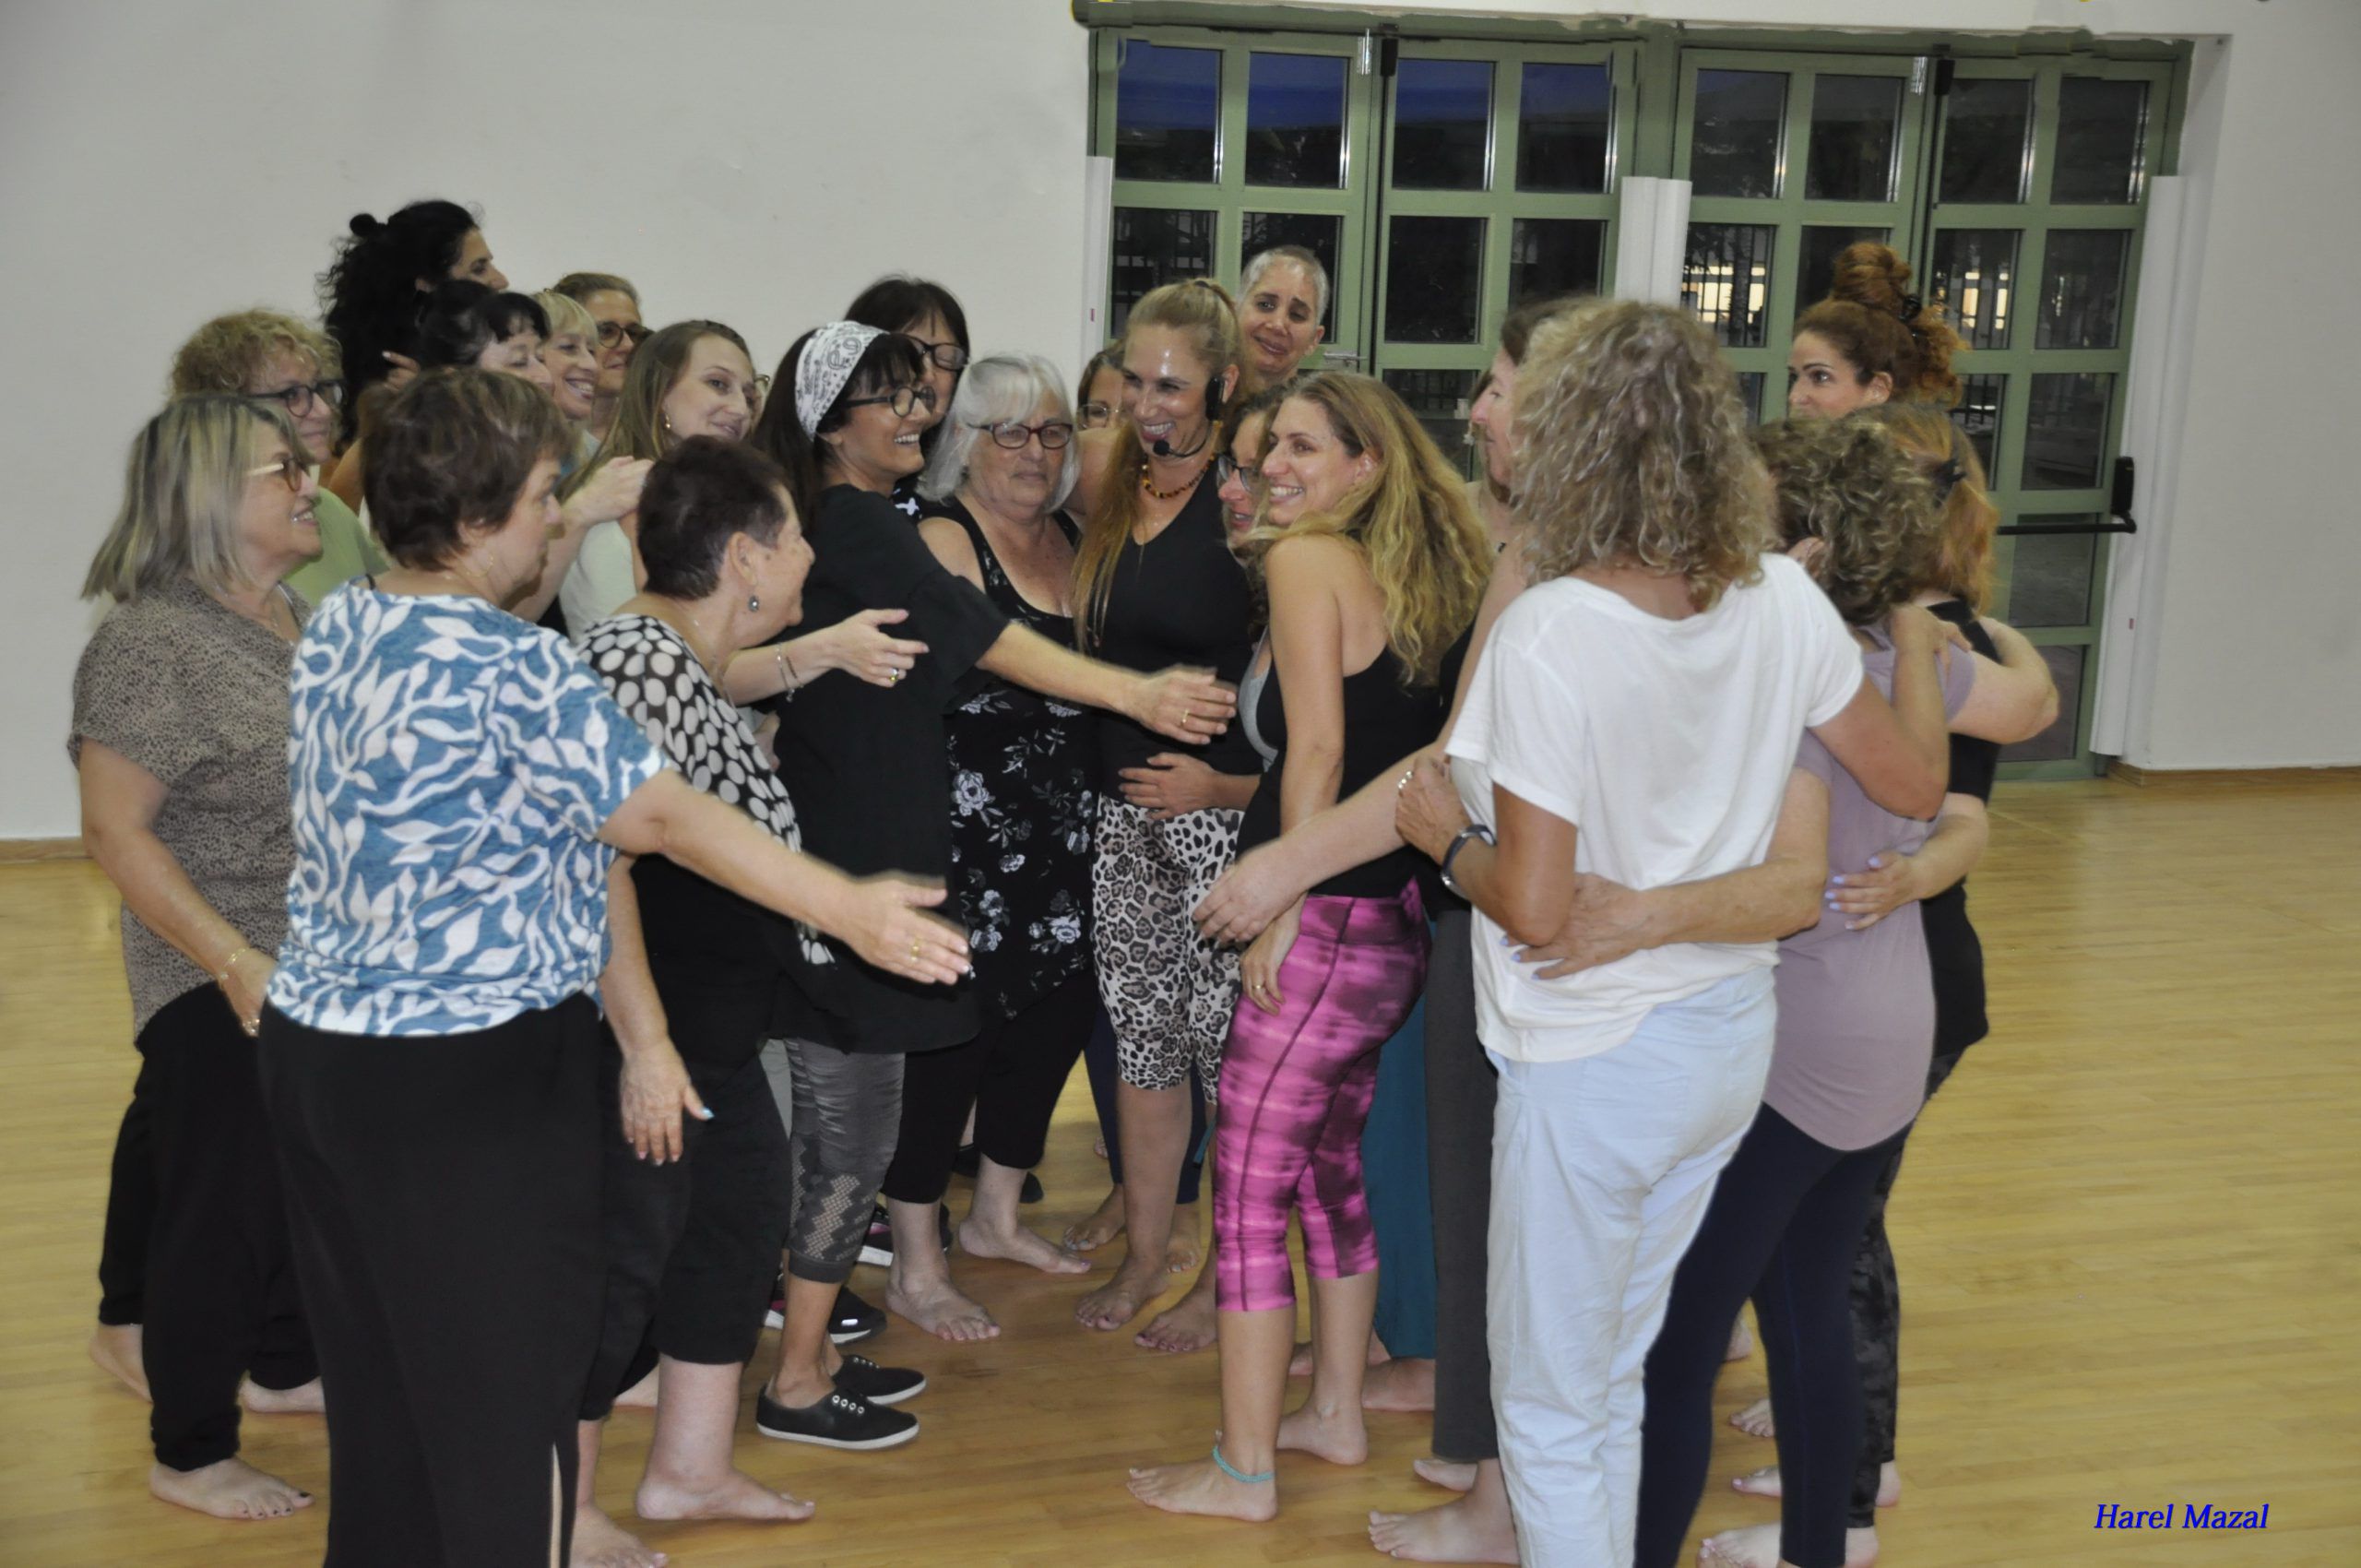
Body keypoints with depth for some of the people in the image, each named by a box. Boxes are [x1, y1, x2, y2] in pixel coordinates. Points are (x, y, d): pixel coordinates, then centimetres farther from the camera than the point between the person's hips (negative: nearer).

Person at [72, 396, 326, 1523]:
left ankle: (286, 1366, 42)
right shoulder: (151, 641, -18)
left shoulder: (296, 619, 6)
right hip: (223, 991, -8)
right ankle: (190, 1455, 21)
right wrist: (235, 960, -26)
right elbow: (117, 833, -20)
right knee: (222, 1202, 4)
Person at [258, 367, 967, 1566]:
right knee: (505, 1385, 5)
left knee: (375, 1375, 19)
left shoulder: (336, 629, 5)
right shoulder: (513, 669, -18)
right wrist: (849, 907, -24)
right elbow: (671, 818, -22)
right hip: (471, 1075, -8)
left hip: (313, 1047, 8)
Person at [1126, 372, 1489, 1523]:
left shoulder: (1306, 558, -10)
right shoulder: (1425, 573, 11)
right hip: (1398, 920, 8)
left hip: (1334, 920, -8)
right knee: (1327, 1165, 21)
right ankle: (1334, 1413, 34)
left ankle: (1242, 1471, 9)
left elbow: (1319, 747, -16)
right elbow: (1408, 748, 10)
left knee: (1248, 1185, 1)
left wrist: (1283, 900, -11)